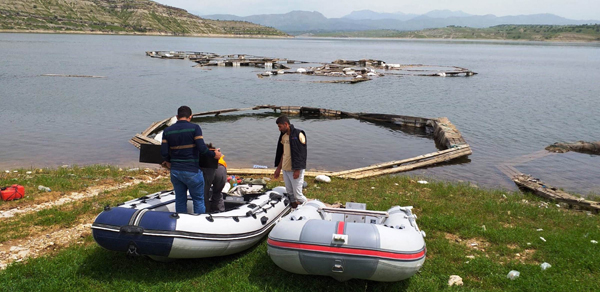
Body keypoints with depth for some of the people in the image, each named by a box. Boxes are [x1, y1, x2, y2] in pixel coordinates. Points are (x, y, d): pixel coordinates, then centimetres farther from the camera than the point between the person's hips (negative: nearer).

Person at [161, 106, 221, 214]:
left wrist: (168, 162, 17)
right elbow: (202, 148, -18)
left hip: (175, 171, 4)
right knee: (198, 200, 9)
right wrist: (214, 155, -3)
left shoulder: (167, 131, 4)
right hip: (192, 171, -4)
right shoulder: (194, 128, -9)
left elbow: (163, 152, -1)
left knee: (180, 200, 16)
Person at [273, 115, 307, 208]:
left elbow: (301, 154, -14)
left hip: (295, 170, -7)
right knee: (289, 193, 12)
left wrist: (297, 170, -17)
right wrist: (279, 168, 19)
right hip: (285, 169, 7)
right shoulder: (283, 136, 11)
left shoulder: (298, 135, -12)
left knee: (297, 195, -5)